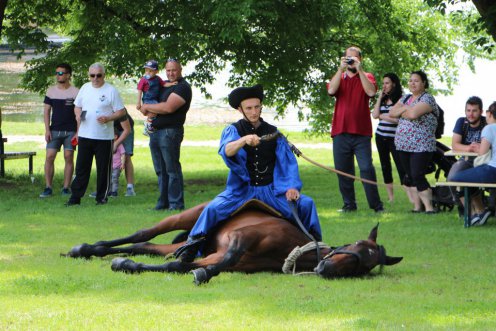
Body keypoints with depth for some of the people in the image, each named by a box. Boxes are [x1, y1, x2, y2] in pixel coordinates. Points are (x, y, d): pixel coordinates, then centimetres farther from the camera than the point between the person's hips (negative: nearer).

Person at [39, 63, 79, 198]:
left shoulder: (75, 92, -1)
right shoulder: (51, 91, 6)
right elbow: (46, 111, 8)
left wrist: (78, 132, -5)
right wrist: (47, 130, -1)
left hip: (70, 131, -2)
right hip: (55, 130, 2)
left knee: (69, 158, -1)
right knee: (49, 157, -7)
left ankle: (66, 188, 6)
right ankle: (48, 188, -3)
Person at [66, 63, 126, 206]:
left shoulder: (111, 91, -5)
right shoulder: (85, 88, 11)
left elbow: (121, 112, -4)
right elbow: (77, 106, 21)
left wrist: (108, 118, -20)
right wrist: (78, 115, -1)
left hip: (104, 136, -4)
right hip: (85, 135, 4)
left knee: (103, 168, 2)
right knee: (81, 167, 6)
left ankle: (102, 197, 11)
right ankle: (75, 197, 9)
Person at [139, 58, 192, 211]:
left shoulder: (182, 87, -8)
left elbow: (168, 107, -19)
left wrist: (147, 107, -7)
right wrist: (146, 109, 6)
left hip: (170, 131, -8)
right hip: (155, 132, 8)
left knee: (172, 169, -7)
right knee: (160, 170, 10)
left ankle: (176, 203, -5)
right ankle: (163, 201, 15)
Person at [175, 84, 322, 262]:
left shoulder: (273, 132, 8)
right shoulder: (233, 131, 0)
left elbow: (288, 161, 5)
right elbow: (226, 151, -23)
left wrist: (292, 186, -11)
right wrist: (244, 140, -43)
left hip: (271, 190, 2)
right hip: (241, 190, -2)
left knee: (306, 204, -16)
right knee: (213, 208, -27)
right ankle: (193, 243, -9)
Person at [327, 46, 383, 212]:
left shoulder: (366, 77, 9)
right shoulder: (339, 77, 14)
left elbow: (371, 92, -12)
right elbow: (331, 90, -8)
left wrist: (359, 70, -13)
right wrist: (341, 69, -11)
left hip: (361, 132, -2)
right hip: (340, 132, 3)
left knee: (367, 168, -9)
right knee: (343, 170, 4)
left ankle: (376, 205, -7)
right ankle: (349, 204, 12)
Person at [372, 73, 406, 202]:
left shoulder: (400, 99, -7)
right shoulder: (383, 100, 11)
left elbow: (399, 119, -15)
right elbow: (375, 115, 1)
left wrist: (383, 116, -5)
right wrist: (380, 98, -1)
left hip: (394, 137, -7)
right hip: (381, 137, 7)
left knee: (400, 166, -12)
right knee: (385, 166, 10)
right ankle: (390, 197, 17)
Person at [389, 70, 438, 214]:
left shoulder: (427, 99, -8)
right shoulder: (406, 98, 17)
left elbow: (413, 114, -23)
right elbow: (392, 113, 7)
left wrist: (401, 112, -4)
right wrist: (405, 108, -9)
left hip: (421, 146, -8)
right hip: (404, 145, 8)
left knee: (417, 176, -14)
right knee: (410, 176, 8)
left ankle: (429, 206, -8)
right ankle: (417, 206, 15)